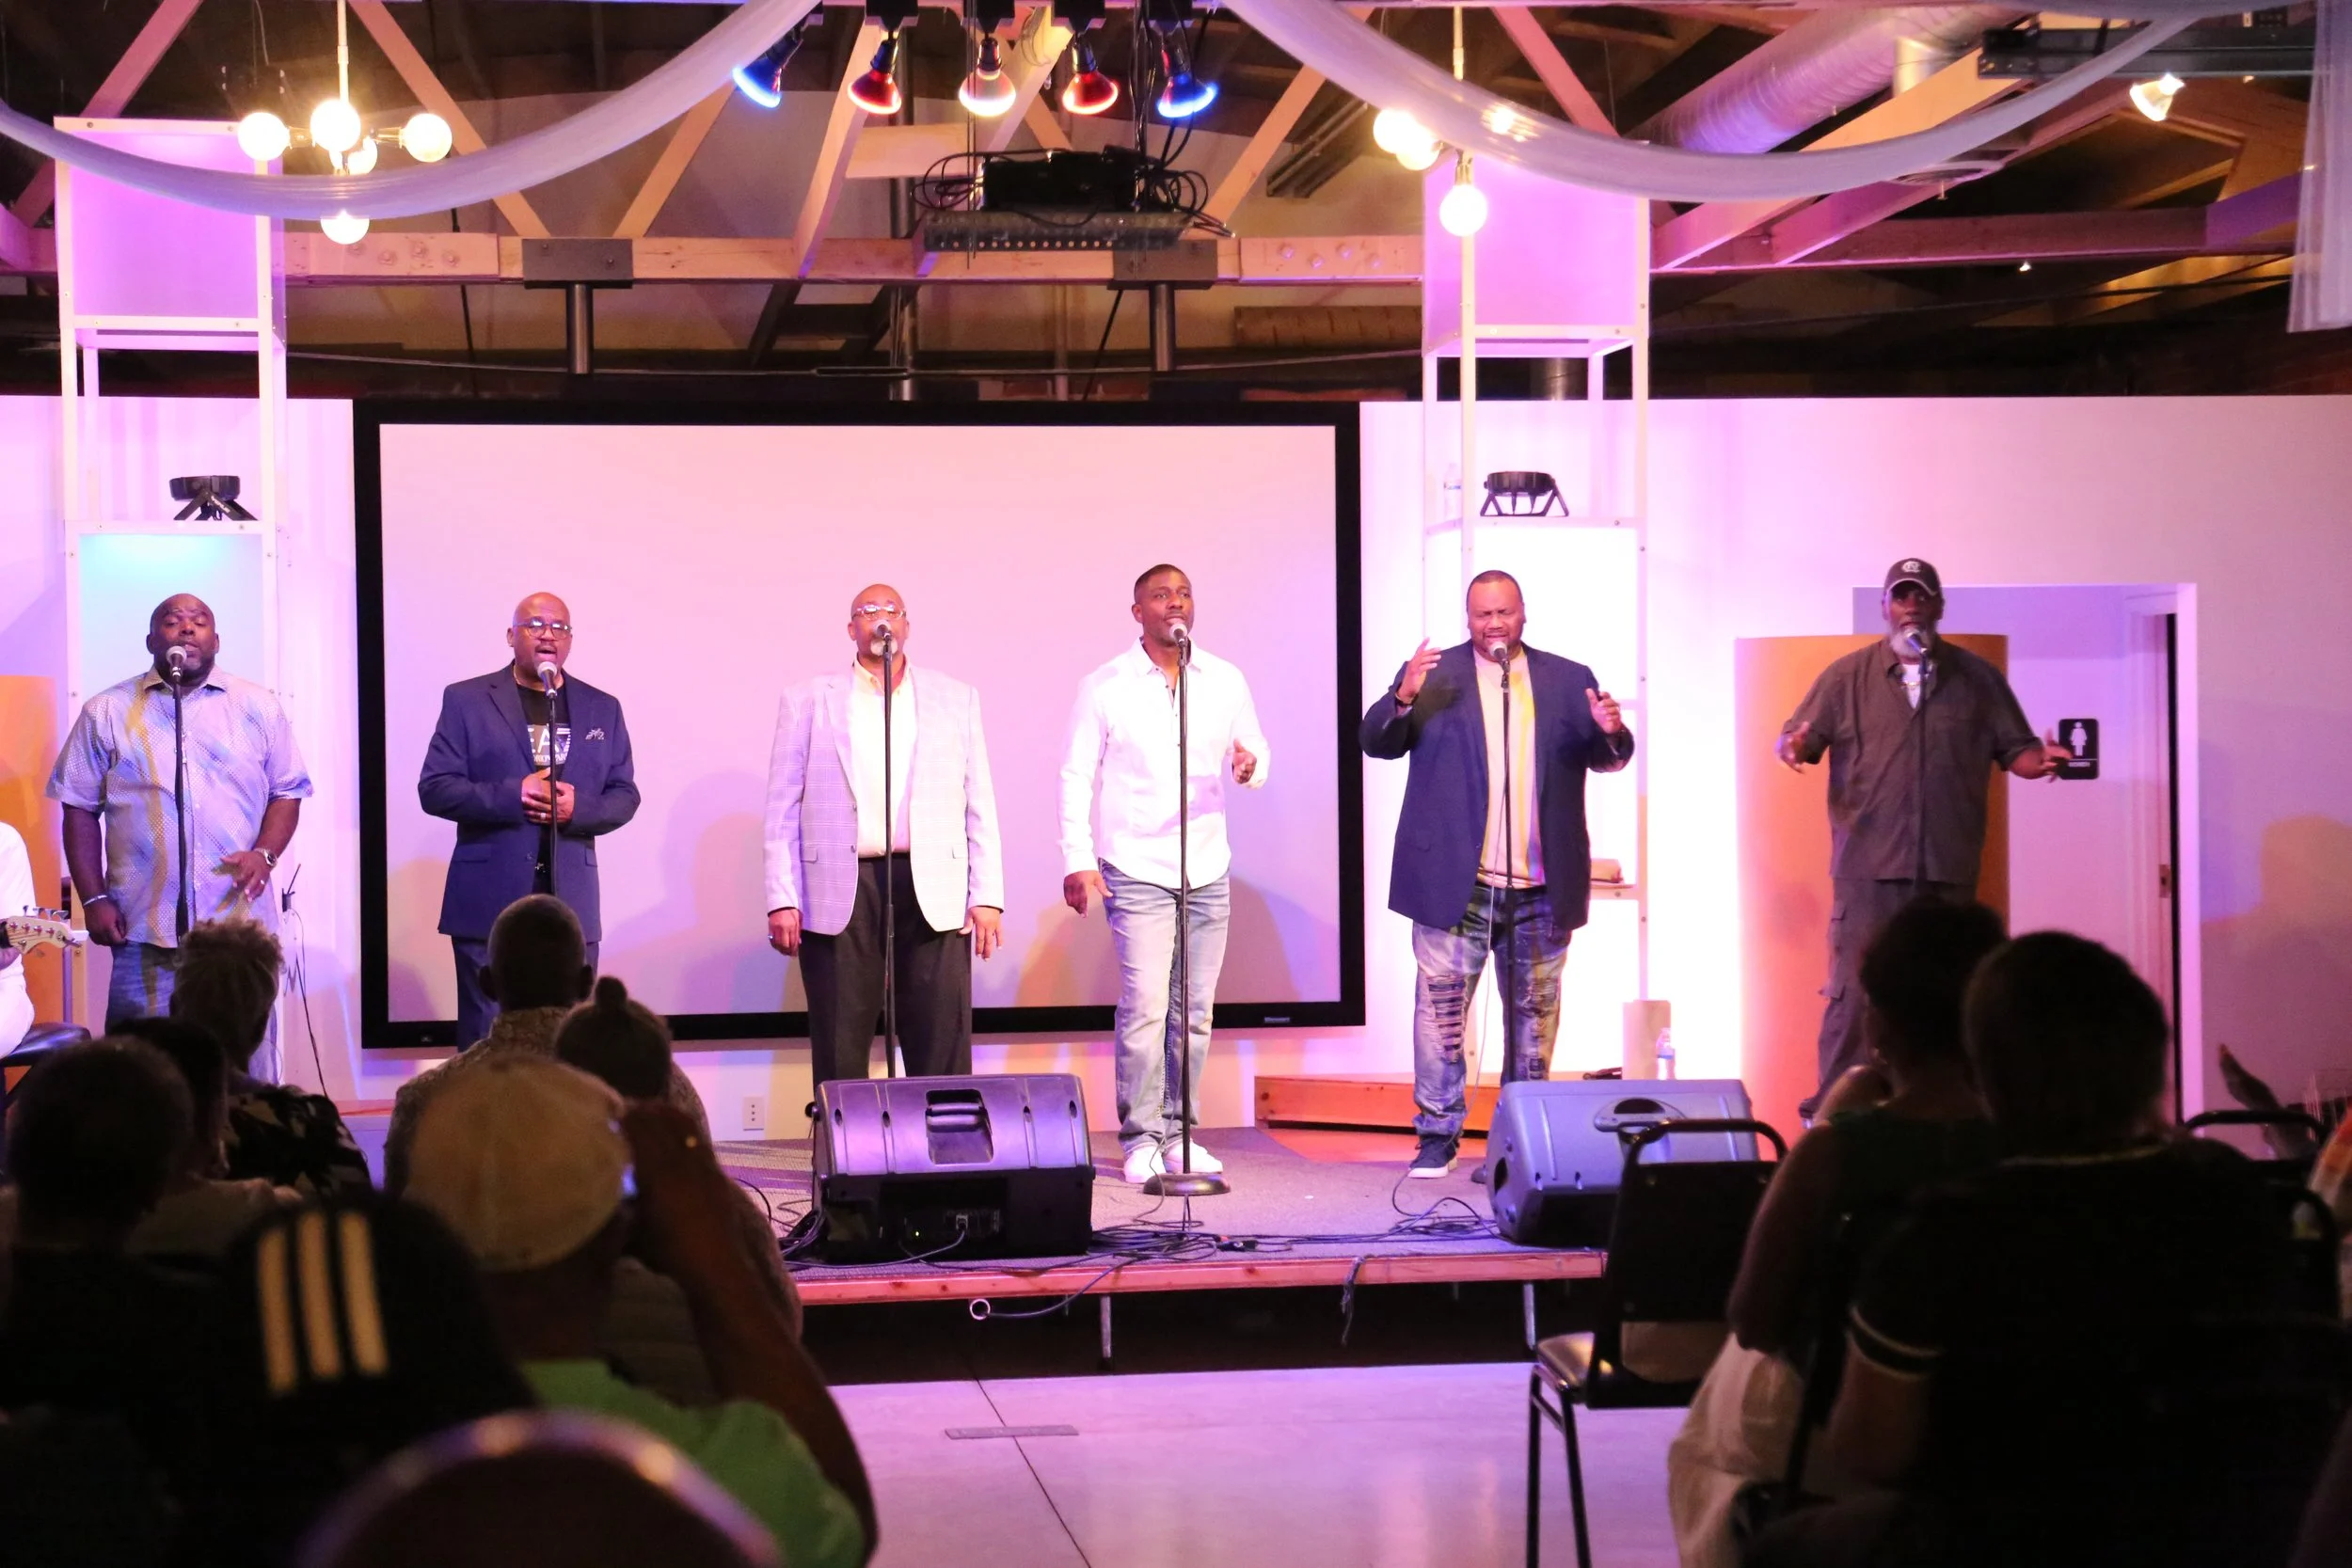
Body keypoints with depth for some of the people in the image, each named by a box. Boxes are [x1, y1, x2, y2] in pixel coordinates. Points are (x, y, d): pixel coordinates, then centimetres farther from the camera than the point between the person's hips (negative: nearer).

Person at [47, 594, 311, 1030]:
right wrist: (94, 899, 0)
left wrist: (264, 854, -7)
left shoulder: (258, 708, 9)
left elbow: (287, 791, 12)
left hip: (240, 919, 1)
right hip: (144, 932, -1)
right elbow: (80, 808, 8)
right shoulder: (107, 713, 8)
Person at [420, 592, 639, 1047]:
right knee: (487, 1040, -1)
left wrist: (578, 808, -11)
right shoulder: (466, 700, 5)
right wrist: (511, 796, -15)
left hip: (571, 905, 3)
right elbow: (435, 789, -1)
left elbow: (624, 796, 11)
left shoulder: (602, 708, 13)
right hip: (489, 904, -2)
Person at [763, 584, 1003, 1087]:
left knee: (943, 1056, -1)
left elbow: (979, 805, 10)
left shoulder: (955, 700, 13)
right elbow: (783, 810, 7)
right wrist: (781, 900, -1)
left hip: (932, 891, 1)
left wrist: (987, 895, 1)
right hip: (841, 895, 0)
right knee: (839, 1057, 1)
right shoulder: (808, 702, 10)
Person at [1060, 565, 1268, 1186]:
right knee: (1145, 1008, -11)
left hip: (1207, 870, 4)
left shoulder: (1225, 680, 8)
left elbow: (1254, 746, 16)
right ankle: (1141, 1137, -3)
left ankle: (1180, 1134, 13)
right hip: (1136, 871, -4)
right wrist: (1077, 860, -8)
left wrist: (1250, 765, -9)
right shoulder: (1104, 687, -1)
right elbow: (1076, 776, 0)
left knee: (1194, 1011, 5)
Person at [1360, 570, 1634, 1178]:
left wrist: (1612, 733, -16)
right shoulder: (1434, 675, 4)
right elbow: (1376, 741, -3)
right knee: (1442, 1003, -2)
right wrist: (1403, 698, -24)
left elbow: (1607, 759, 7)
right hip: (1454, 881, -2)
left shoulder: (1569, 680, 10)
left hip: (1542, 887, 2)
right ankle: (1438, 1135, 4)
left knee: (1536, 1011, 8)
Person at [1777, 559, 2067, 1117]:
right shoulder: (1848, 675, 8)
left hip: (1949, 868, 2)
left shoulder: (1978, 678, 12)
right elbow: (1796, 737, 5)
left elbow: (2015, 750, 12)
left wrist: (2042, 760, -10)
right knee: (1853, 990, -7)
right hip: (1868, 865, -2)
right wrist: (1794, 747, -19)